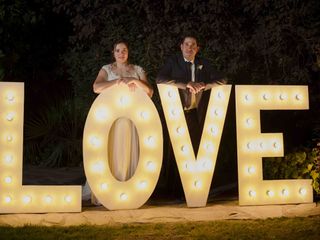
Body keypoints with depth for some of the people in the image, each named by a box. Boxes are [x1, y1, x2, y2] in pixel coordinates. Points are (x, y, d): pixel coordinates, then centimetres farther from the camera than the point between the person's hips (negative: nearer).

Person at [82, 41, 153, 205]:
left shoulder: (138, 70, 12)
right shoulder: (107, 69, 8)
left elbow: (149, 92, 3)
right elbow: (96, 88, -10)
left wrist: (135, 81, -13)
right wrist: (119, 81, -16)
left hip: (132, 119, 1)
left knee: (129, 153, -1)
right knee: (109, 153, -6)